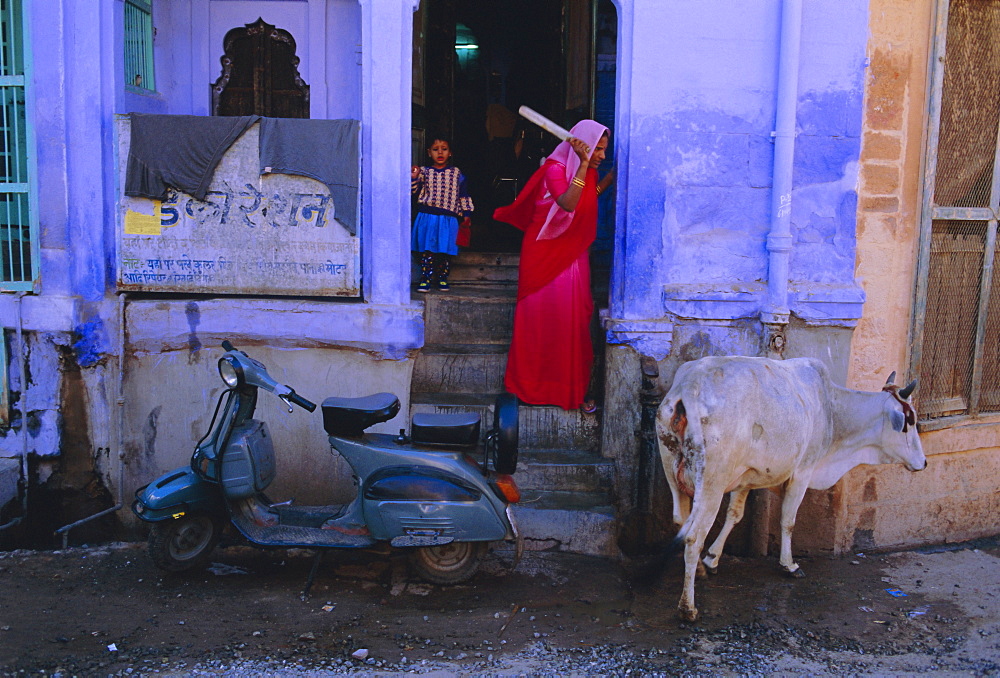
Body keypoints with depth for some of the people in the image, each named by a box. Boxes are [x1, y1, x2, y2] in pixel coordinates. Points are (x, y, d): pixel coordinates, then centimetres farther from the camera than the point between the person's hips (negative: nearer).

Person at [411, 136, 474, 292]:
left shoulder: (456, 173, 9)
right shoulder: (424, 172, 6)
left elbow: (463, 195, 12)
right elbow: (414, 190, 2)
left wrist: (466, 215, 8)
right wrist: (413, 178, -16)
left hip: (448, 219, 1)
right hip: (427, 217, -1)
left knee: (446, 251, 3)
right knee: (427, 250, -4)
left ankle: (442, 279, 15)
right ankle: (425, 279, 1)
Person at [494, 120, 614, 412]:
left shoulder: (587, 170, 8)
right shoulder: (555, 168, -16)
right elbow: (568, 203, -33)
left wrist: (613, 174, 16)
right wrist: (584, 164, -34)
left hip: (573, 254, 7)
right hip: (546, 253, -7)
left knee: (574, 318, 5)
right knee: (543, 315, 0)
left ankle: (573, 388, 12)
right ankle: (534, 386, 13)